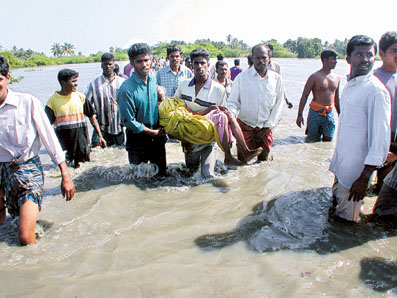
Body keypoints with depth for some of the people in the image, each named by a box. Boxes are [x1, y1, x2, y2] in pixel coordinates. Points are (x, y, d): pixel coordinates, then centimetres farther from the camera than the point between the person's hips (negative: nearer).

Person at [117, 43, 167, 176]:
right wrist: (153, 132, -11)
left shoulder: (154, 78, -1)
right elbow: (129, 121, -18)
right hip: (138, 137, -5)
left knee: (162, 172, 19)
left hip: (157, 134, 5)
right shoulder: (127, 89, -22)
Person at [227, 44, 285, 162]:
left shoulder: (276, 78, 1)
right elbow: (233, 102, -2)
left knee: (263, 159, 12)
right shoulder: (242, 77, -4)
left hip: (265, 128, 2)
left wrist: (269, 125, 0)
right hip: (245, 126, -2)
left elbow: (279, 104, 6)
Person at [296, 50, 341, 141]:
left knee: (327, 140, 3)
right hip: (316, 112, -4)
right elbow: (304, 96, -6)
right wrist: (300, 114, -11)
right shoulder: (314, 77, -7)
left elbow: (336, 98, 20)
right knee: (313, 140, 3)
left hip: (331, 113, 5)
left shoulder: (337, 78, 11)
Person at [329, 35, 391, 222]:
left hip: (356, 168, -8)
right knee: (336, 201, 25)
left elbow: (381, 139, -21)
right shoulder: (349, 85, 7)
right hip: (341, 163, 8)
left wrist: (364, 178, -23)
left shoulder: (376, 90, -19)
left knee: (346, 218, 6)